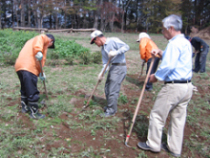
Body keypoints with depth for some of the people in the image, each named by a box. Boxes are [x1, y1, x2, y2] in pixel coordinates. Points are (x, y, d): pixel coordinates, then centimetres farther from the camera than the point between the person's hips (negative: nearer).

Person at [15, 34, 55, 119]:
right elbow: (37, 45, -20)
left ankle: (25, 107, 36)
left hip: (19, 66, 10)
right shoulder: (42, 37, 7)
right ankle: (34, 113, 7)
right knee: (32, 92, -2)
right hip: (28, 68, -10)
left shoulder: (33, 40, 33)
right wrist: (38, 52, -35)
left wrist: (40, 73, 27)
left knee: (24, 89, 23)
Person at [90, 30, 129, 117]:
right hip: (112, 67, 9)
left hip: (120, 67, -9)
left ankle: (111, 111, 8)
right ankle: (110, 106, 33)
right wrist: (101, 74, -2)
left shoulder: (113, 41, -9)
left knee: (113, 90, -5)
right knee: (107, 88, 15)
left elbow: (126, 47, -16)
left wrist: (116, 52, -26)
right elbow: (105, 63, 11)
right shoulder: (103, 49, 15)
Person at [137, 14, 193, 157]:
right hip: (188, 86, 9)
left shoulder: (174, 43, -15)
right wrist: (161, 53, 13)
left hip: (174, 86, -9)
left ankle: (153, 144, 19)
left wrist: (156, 77, -9)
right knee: (179, 118, 15)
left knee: (158, 115, 5)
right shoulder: (186, 42, 15)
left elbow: (168, 66, -23)